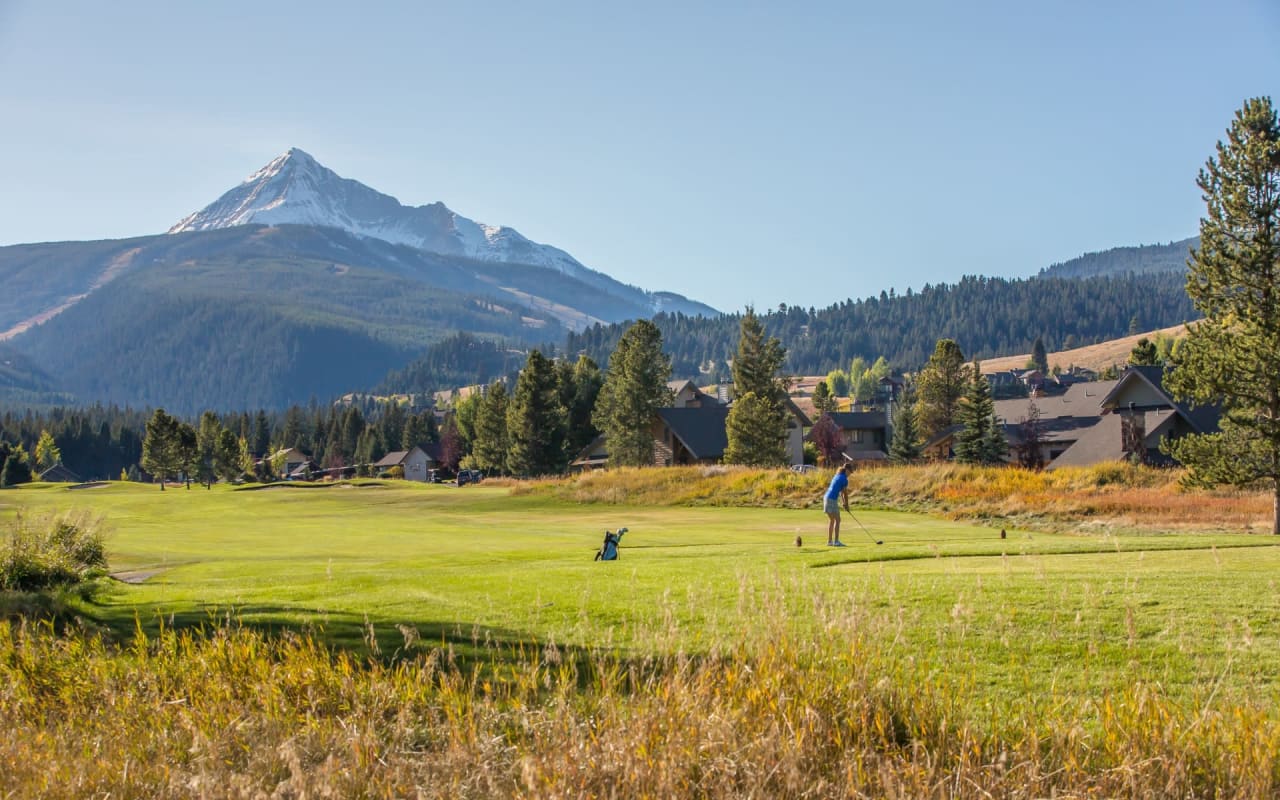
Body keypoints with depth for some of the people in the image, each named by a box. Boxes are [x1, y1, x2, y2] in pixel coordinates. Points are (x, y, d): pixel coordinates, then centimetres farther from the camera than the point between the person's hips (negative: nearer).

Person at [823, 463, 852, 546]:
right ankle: (836, 541, -6)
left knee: (831, 521, 14)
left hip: (827, 498, 9)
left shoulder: (838, 476, 18)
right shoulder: (844, 479, -10)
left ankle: (829, 541, 16)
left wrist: (844, 503, 20)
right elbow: (845, 493, -2)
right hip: (832, 500, -9)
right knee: (837, 520, -4)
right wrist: (847, 505, 9)